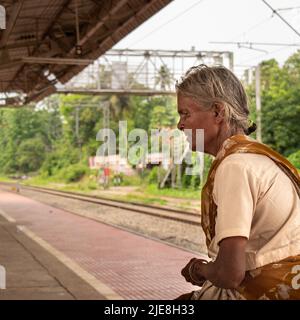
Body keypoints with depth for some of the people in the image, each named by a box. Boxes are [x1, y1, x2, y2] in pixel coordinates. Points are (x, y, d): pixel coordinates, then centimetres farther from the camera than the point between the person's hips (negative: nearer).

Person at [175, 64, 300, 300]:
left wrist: (200, 269, -3)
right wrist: (208, 269, 5)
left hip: (278, 292, -8)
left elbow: (230, 274, -22)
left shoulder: (235, 165, -17)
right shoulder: (255, 155, 12)